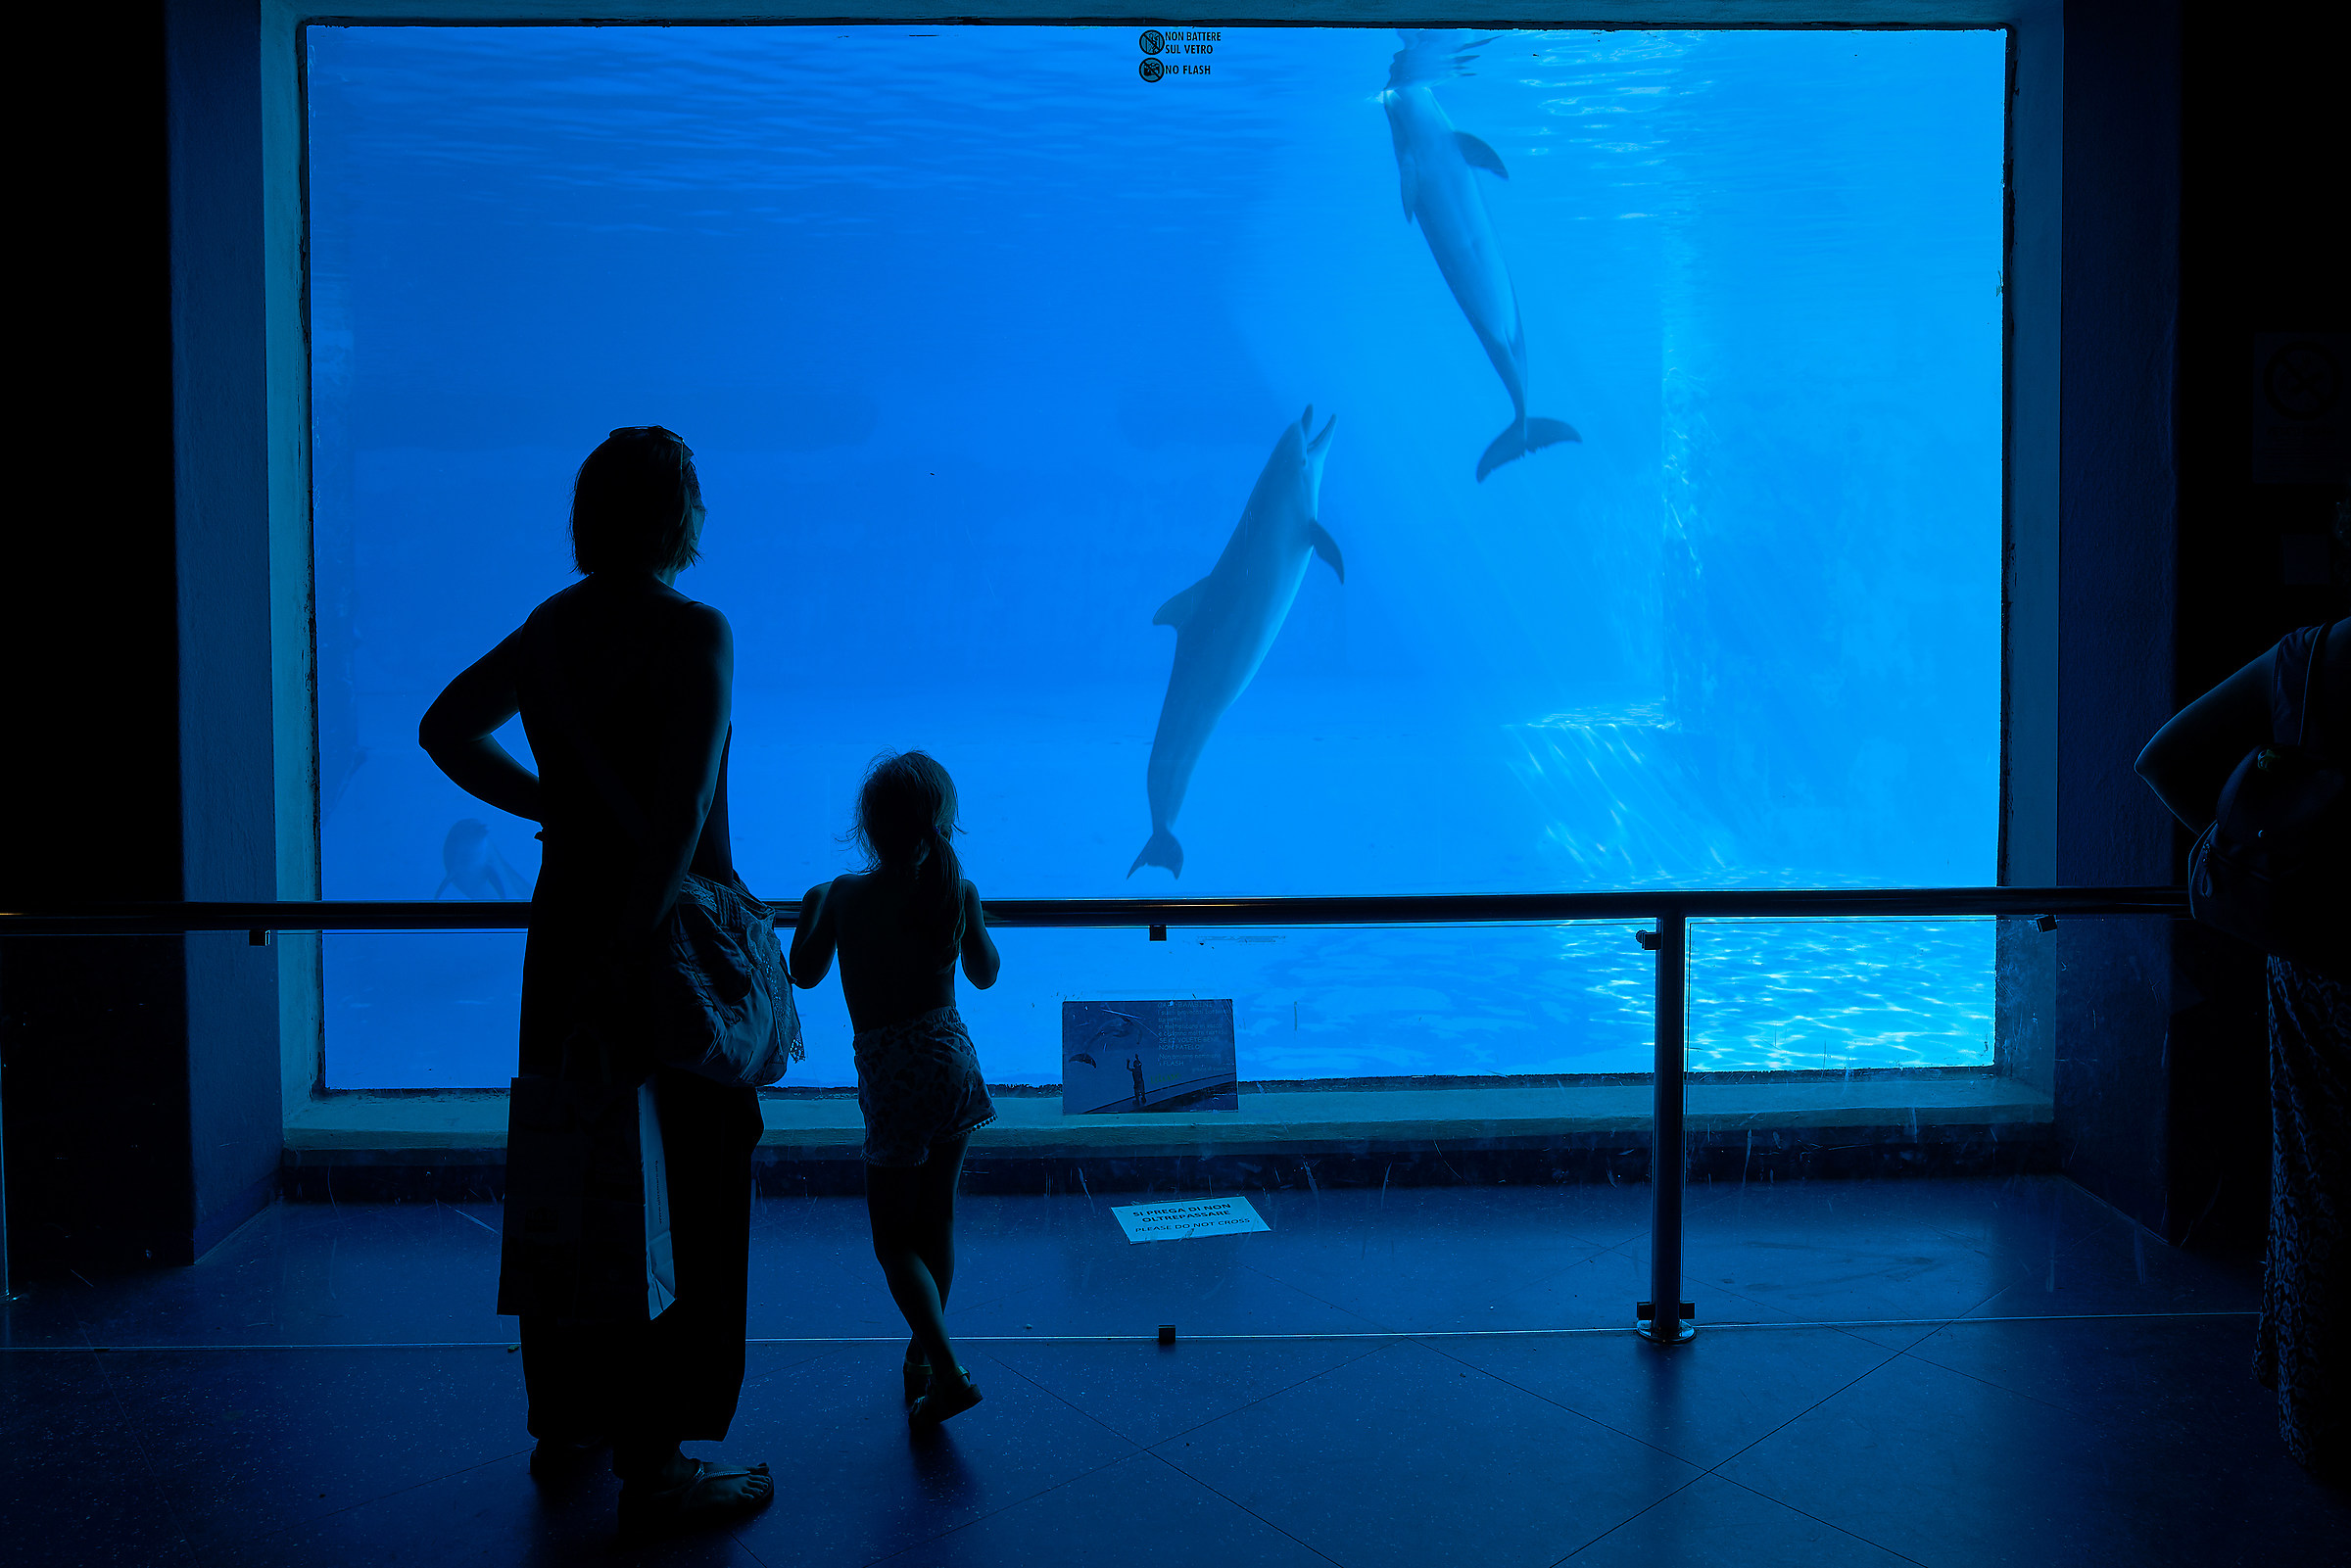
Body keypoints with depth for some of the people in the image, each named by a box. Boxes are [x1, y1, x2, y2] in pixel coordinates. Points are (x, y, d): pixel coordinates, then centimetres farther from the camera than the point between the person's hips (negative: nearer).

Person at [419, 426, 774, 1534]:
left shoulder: (552, 627, 6)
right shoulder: (693, 632, -16)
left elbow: (446, 728, 20)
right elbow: (681, 812, -25)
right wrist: (621, 969, -22)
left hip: (565, 925, 8)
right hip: (670, 934, -8)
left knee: (570, 1177, 17)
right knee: (687, 1193, 2)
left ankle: (563, 1421, 32)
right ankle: (654, 1465, 8)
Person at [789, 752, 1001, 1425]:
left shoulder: (845, 895, -10)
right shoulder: (960, 891, -2)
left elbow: (804, 974, 5)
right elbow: (985, 973, 14)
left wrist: (811, 910, 21)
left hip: (893, 1072, -4)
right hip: (953, 1058, 4)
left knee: (893, 1237, 4)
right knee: (935, 1220, 18)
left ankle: (949, 1370, -10)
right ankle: (926, 1350, 31)